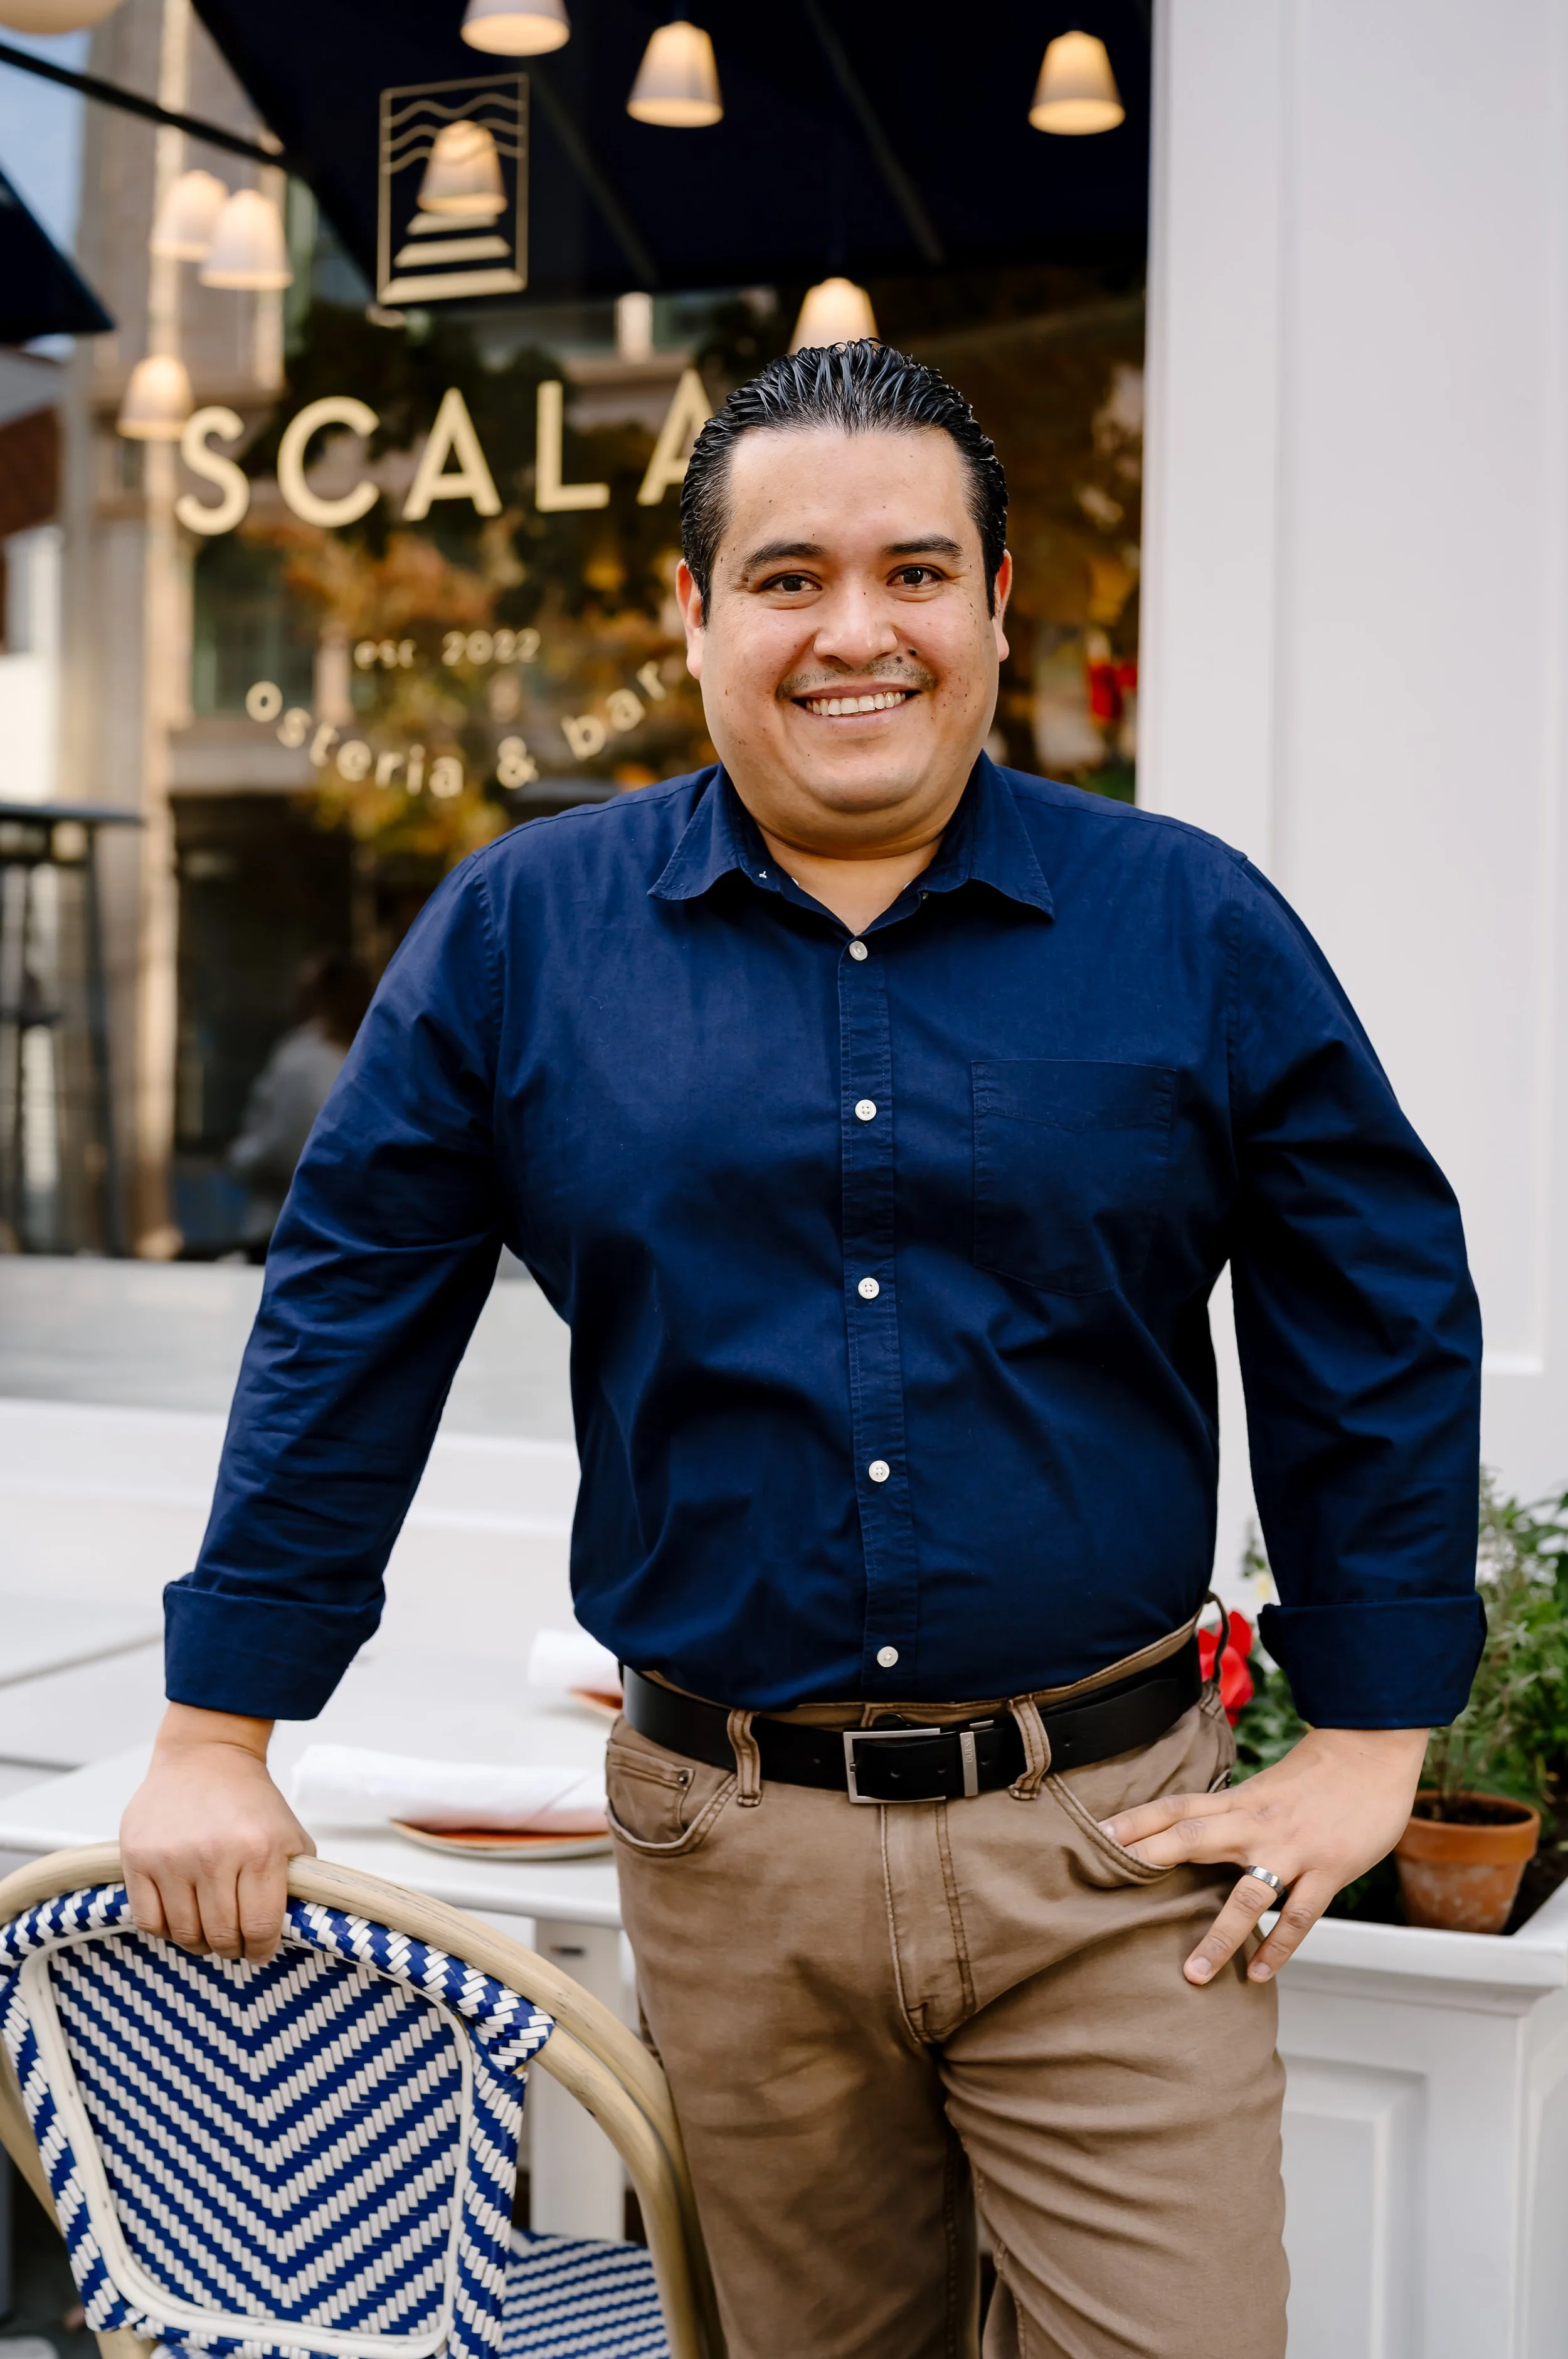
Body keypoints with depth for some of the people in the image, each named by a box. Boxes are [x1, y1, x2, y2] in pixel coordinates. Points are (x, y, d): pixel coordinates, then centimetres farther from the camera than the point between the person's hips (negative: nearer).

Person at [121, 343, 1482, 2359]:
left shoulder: (1193, 928, 0)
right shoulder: (519, 931, 1)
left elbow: (1382, 1323, 5)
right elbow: (343, 1326, 4)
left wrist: (1368, 1738, 2)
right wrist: (218, 1737, 3)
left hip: (1112, 1840, 0)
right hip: (729, 1853, 1)